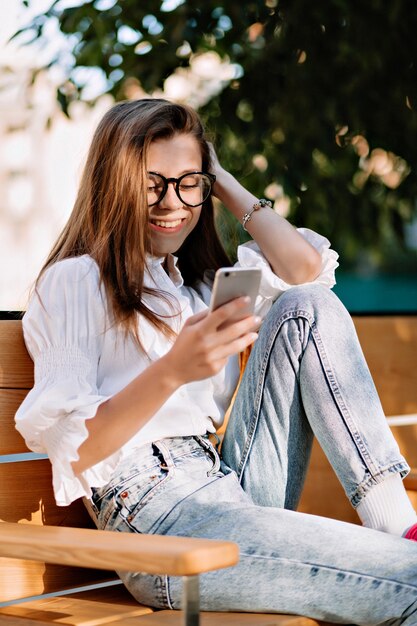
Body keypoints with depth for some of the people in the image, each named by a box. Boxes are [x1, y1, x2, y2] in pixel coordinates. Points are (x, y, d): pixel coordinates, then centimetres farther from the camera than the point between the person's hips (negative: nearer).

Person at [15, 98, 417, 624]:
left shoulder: (200, 280, 24)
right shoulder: (75, 281, 1)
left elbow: (305, 268, 7)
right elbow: (68, 451, -10)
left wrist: (223, 181, 15)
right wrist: (172, 371, -25)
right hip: (158, 518, -8)